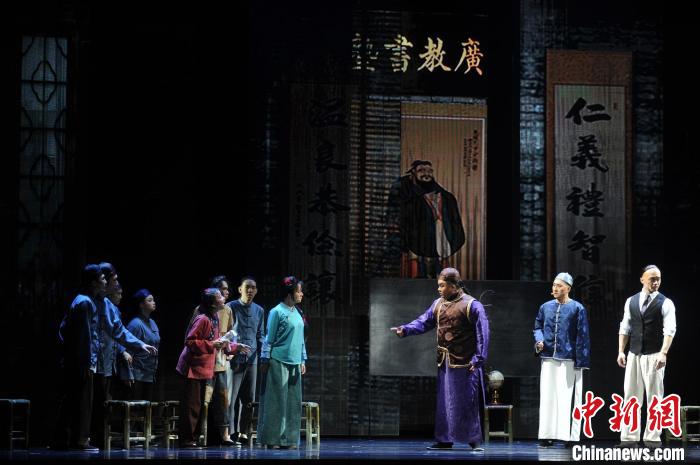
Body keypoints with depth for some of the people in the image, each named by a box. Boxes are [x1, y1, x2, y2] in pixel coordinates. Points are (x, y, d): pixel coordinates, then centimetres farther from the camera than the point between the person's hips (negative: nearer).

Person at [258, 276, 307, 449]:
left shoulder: (297, 313, 14)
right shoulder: (277, 312, -7)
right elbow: (269, 338, -6)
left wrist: (302, 360, 16)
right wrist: (265, 361, -8)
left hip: (294, 364, 7)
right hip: (278, 362, -7)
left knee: (293, 402, 5)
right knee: (276, 401, -5)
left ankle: (288, 439, 10)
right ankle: (271, 438, 0)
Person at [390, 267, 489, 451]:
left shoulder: (471, 305, -8)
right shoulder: (438, 304, 12)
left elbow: (482, 334, -10)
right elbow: (423, 322, 7)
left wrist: (478, 359, -14)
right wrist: (405, 329, -11)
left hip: (464, 364, -6)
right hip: (444, 364, 6)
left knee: (468, 403, -3)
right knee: (443, 402, 8)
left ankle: (474, 440, 4)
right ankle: (445, 440, 14)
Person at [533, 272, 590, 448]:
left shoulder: (577, 308, -2)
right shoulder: (546, 307, 10)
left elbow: (582, 336, -3)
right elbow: (538, 327, 21)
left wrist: (581, 361, -9)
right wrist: (539, 341, -2)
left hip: (568, 360, -4)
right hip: (548, 358, 4)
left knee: (567, 398, -5)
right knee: (548, 396, 4)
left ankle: (569, 435, -1)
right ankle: (547, 435, 9)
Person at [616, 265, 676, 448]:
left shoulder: (665, 303, -3)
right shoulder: (631, 301, 10)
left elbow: (669, 330, -12)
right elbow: (625, 327, 12)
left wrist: (663, 353, -24)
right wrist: (621, 351, 2)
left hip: (654, 356, -4)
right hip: (634, 355, 4)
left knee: (654, 397, -1)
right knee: (631, 396, 3)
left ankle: (652, 438, 5)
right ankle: (629, 437, 6)